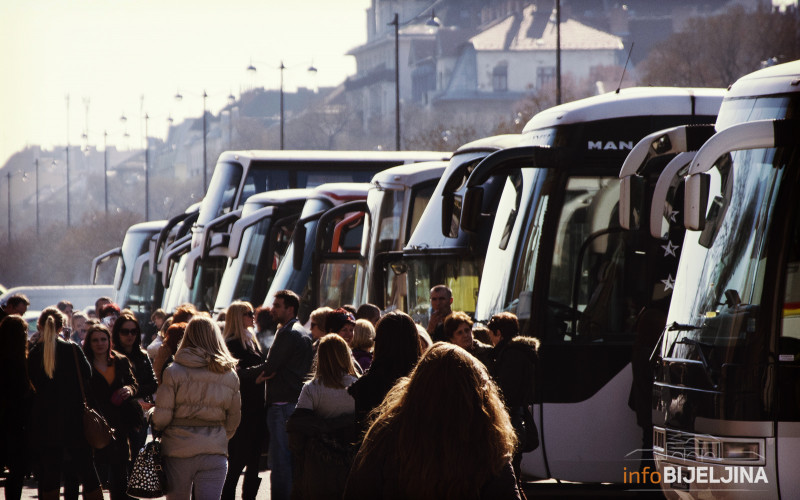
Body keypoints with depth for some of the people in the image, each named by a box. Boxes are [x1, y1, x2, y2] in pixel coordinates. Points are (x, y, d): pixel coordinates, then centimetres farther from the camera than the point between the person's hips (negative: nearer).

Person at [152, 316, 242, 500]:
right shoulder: (230, 375, 3)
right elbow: (234, 418, 11)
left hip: (179, 450, -1)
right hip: (215, 451, 1)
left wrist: (155, 424, 15)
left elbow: (162, 416, -8)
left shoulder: (174, 372, -7)